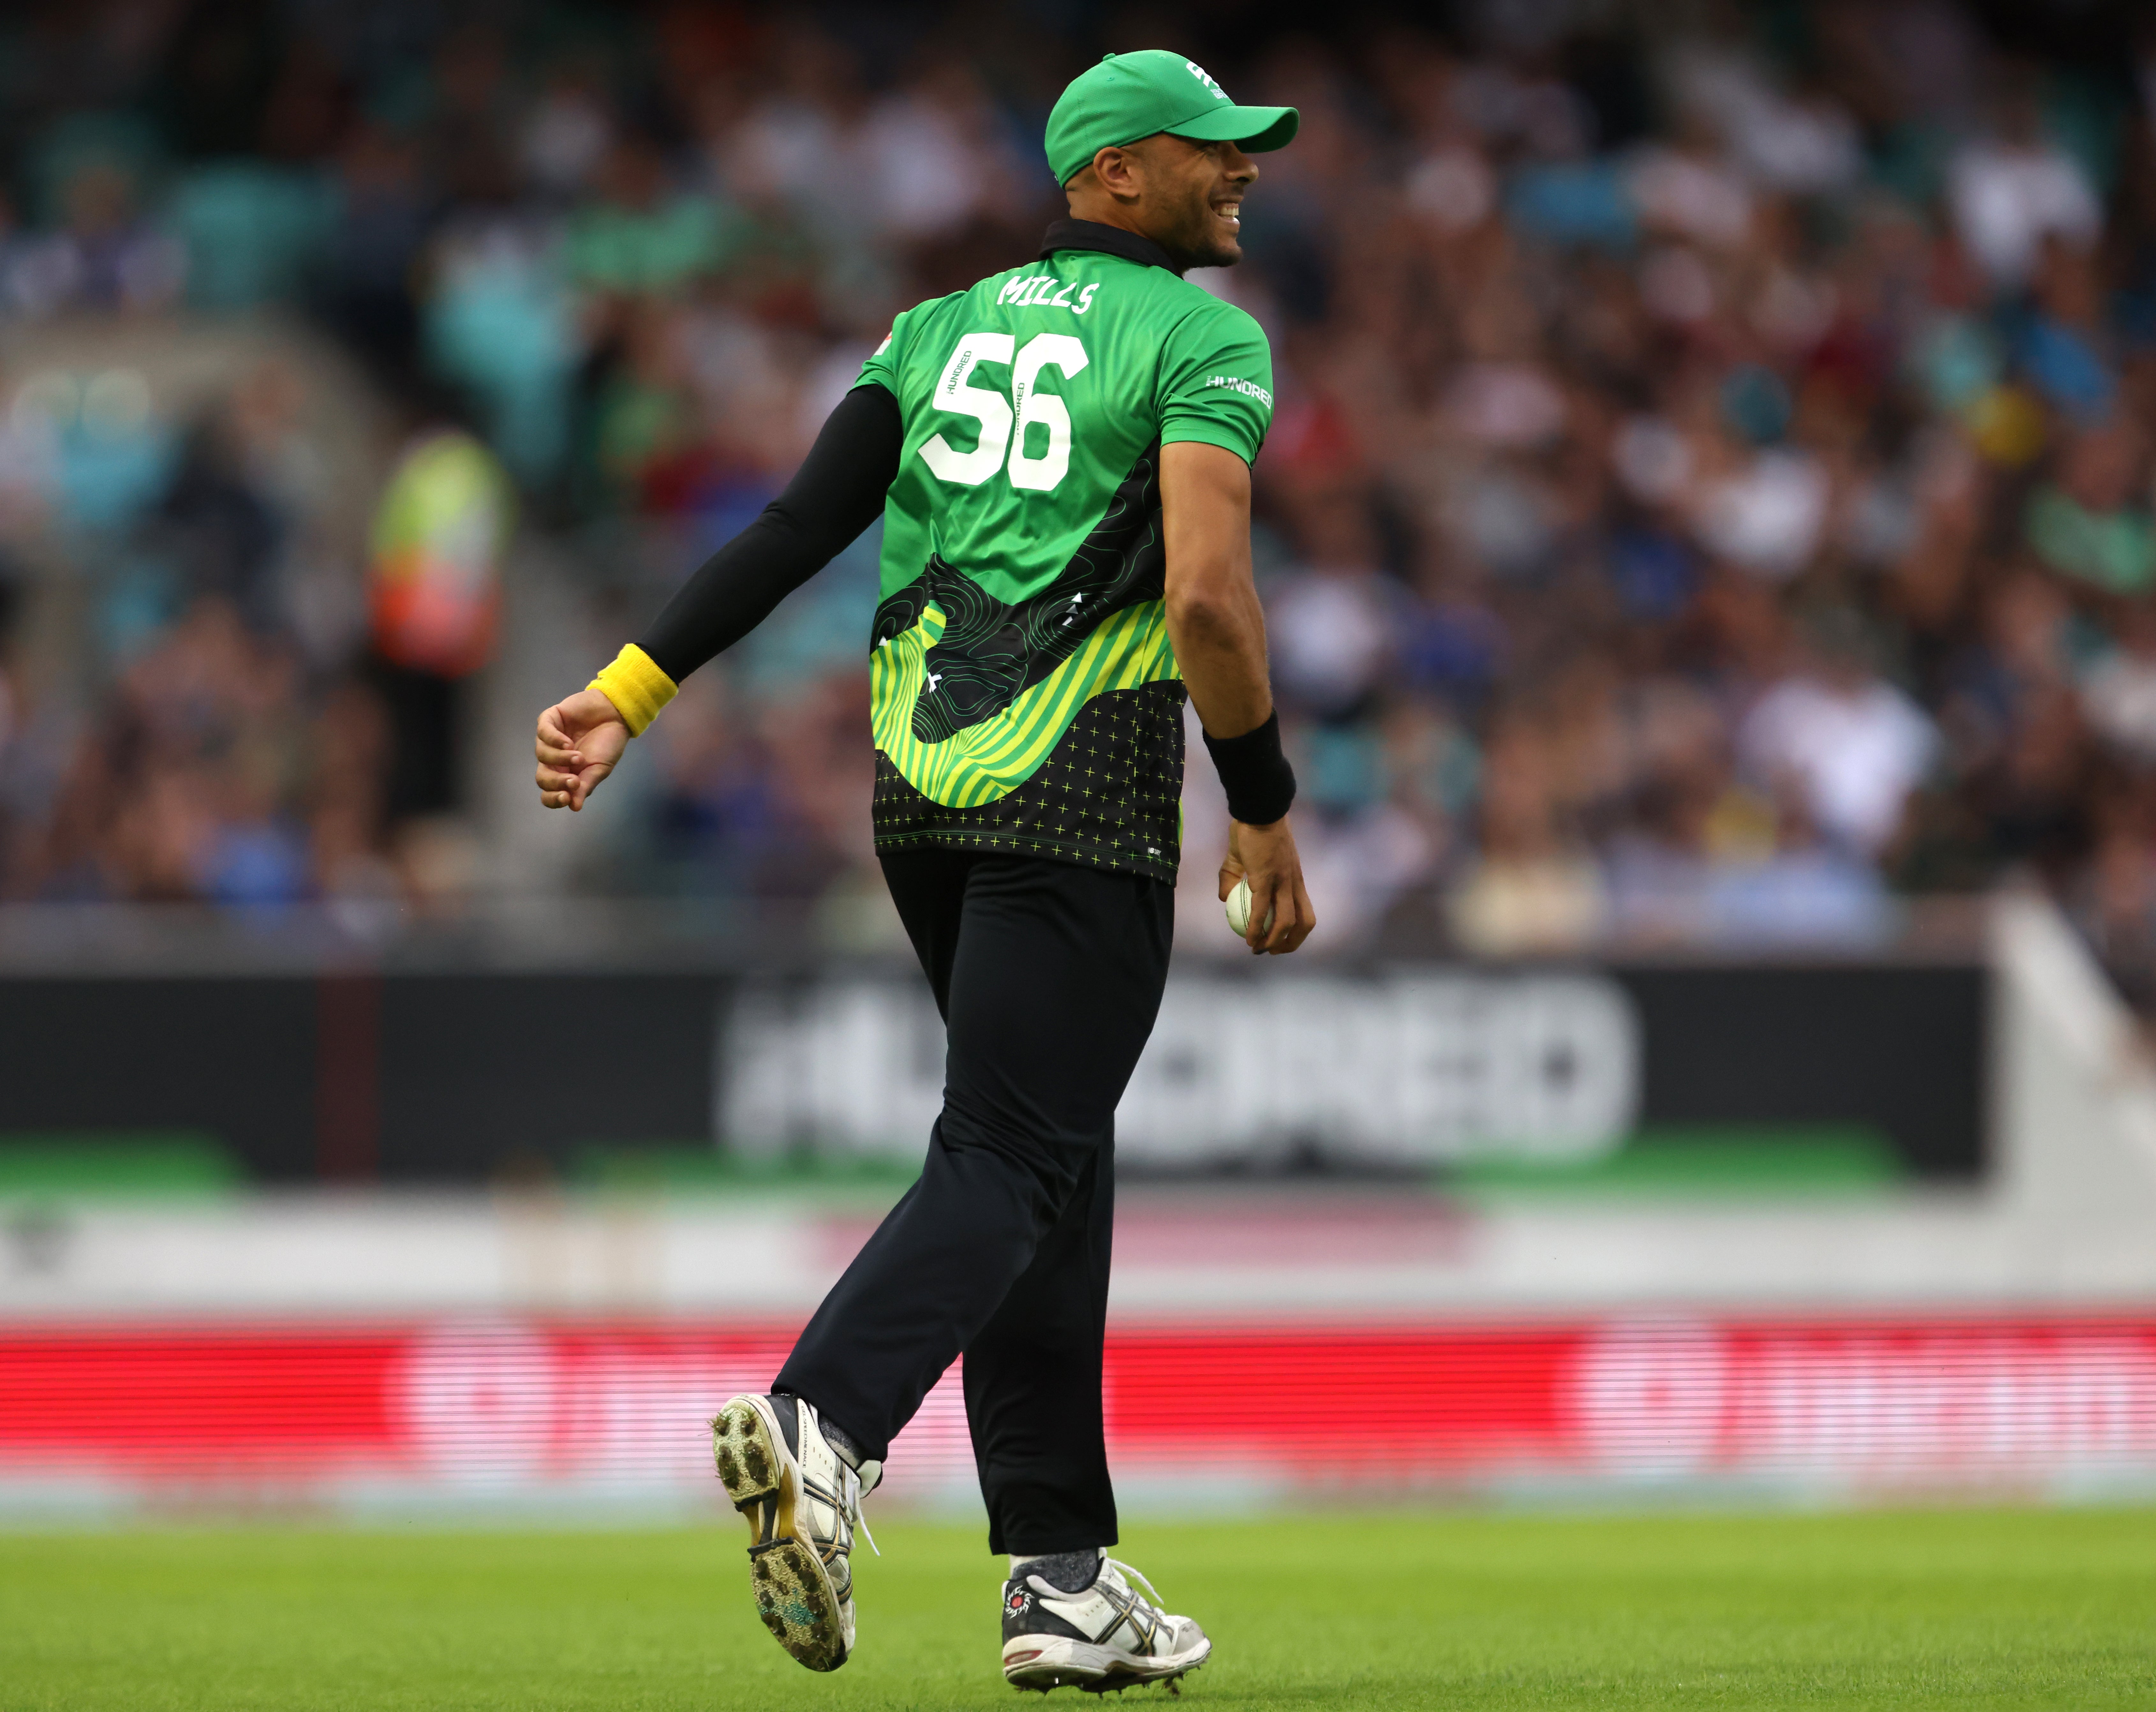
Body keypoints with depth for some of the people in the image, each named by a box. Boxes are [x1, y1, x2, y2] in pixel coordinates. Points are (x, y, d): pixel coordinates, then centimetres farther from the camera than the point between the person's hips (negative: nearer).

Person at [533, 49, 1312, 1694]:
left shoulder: (942, 330, 17)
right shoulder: (1205, 339, -3)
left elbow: (793, 529, 5)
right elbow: (1206, 592, -17)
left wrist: (629, 695, 1)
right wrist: (1267, 814, -8)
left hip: (921, 801, 7)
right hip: (1083, 802, -7)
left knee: (1053, 1151, 15)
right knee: (1011, 1159, -10)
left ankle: (1065, 1575, 13)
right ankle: (825, 1423, -36)